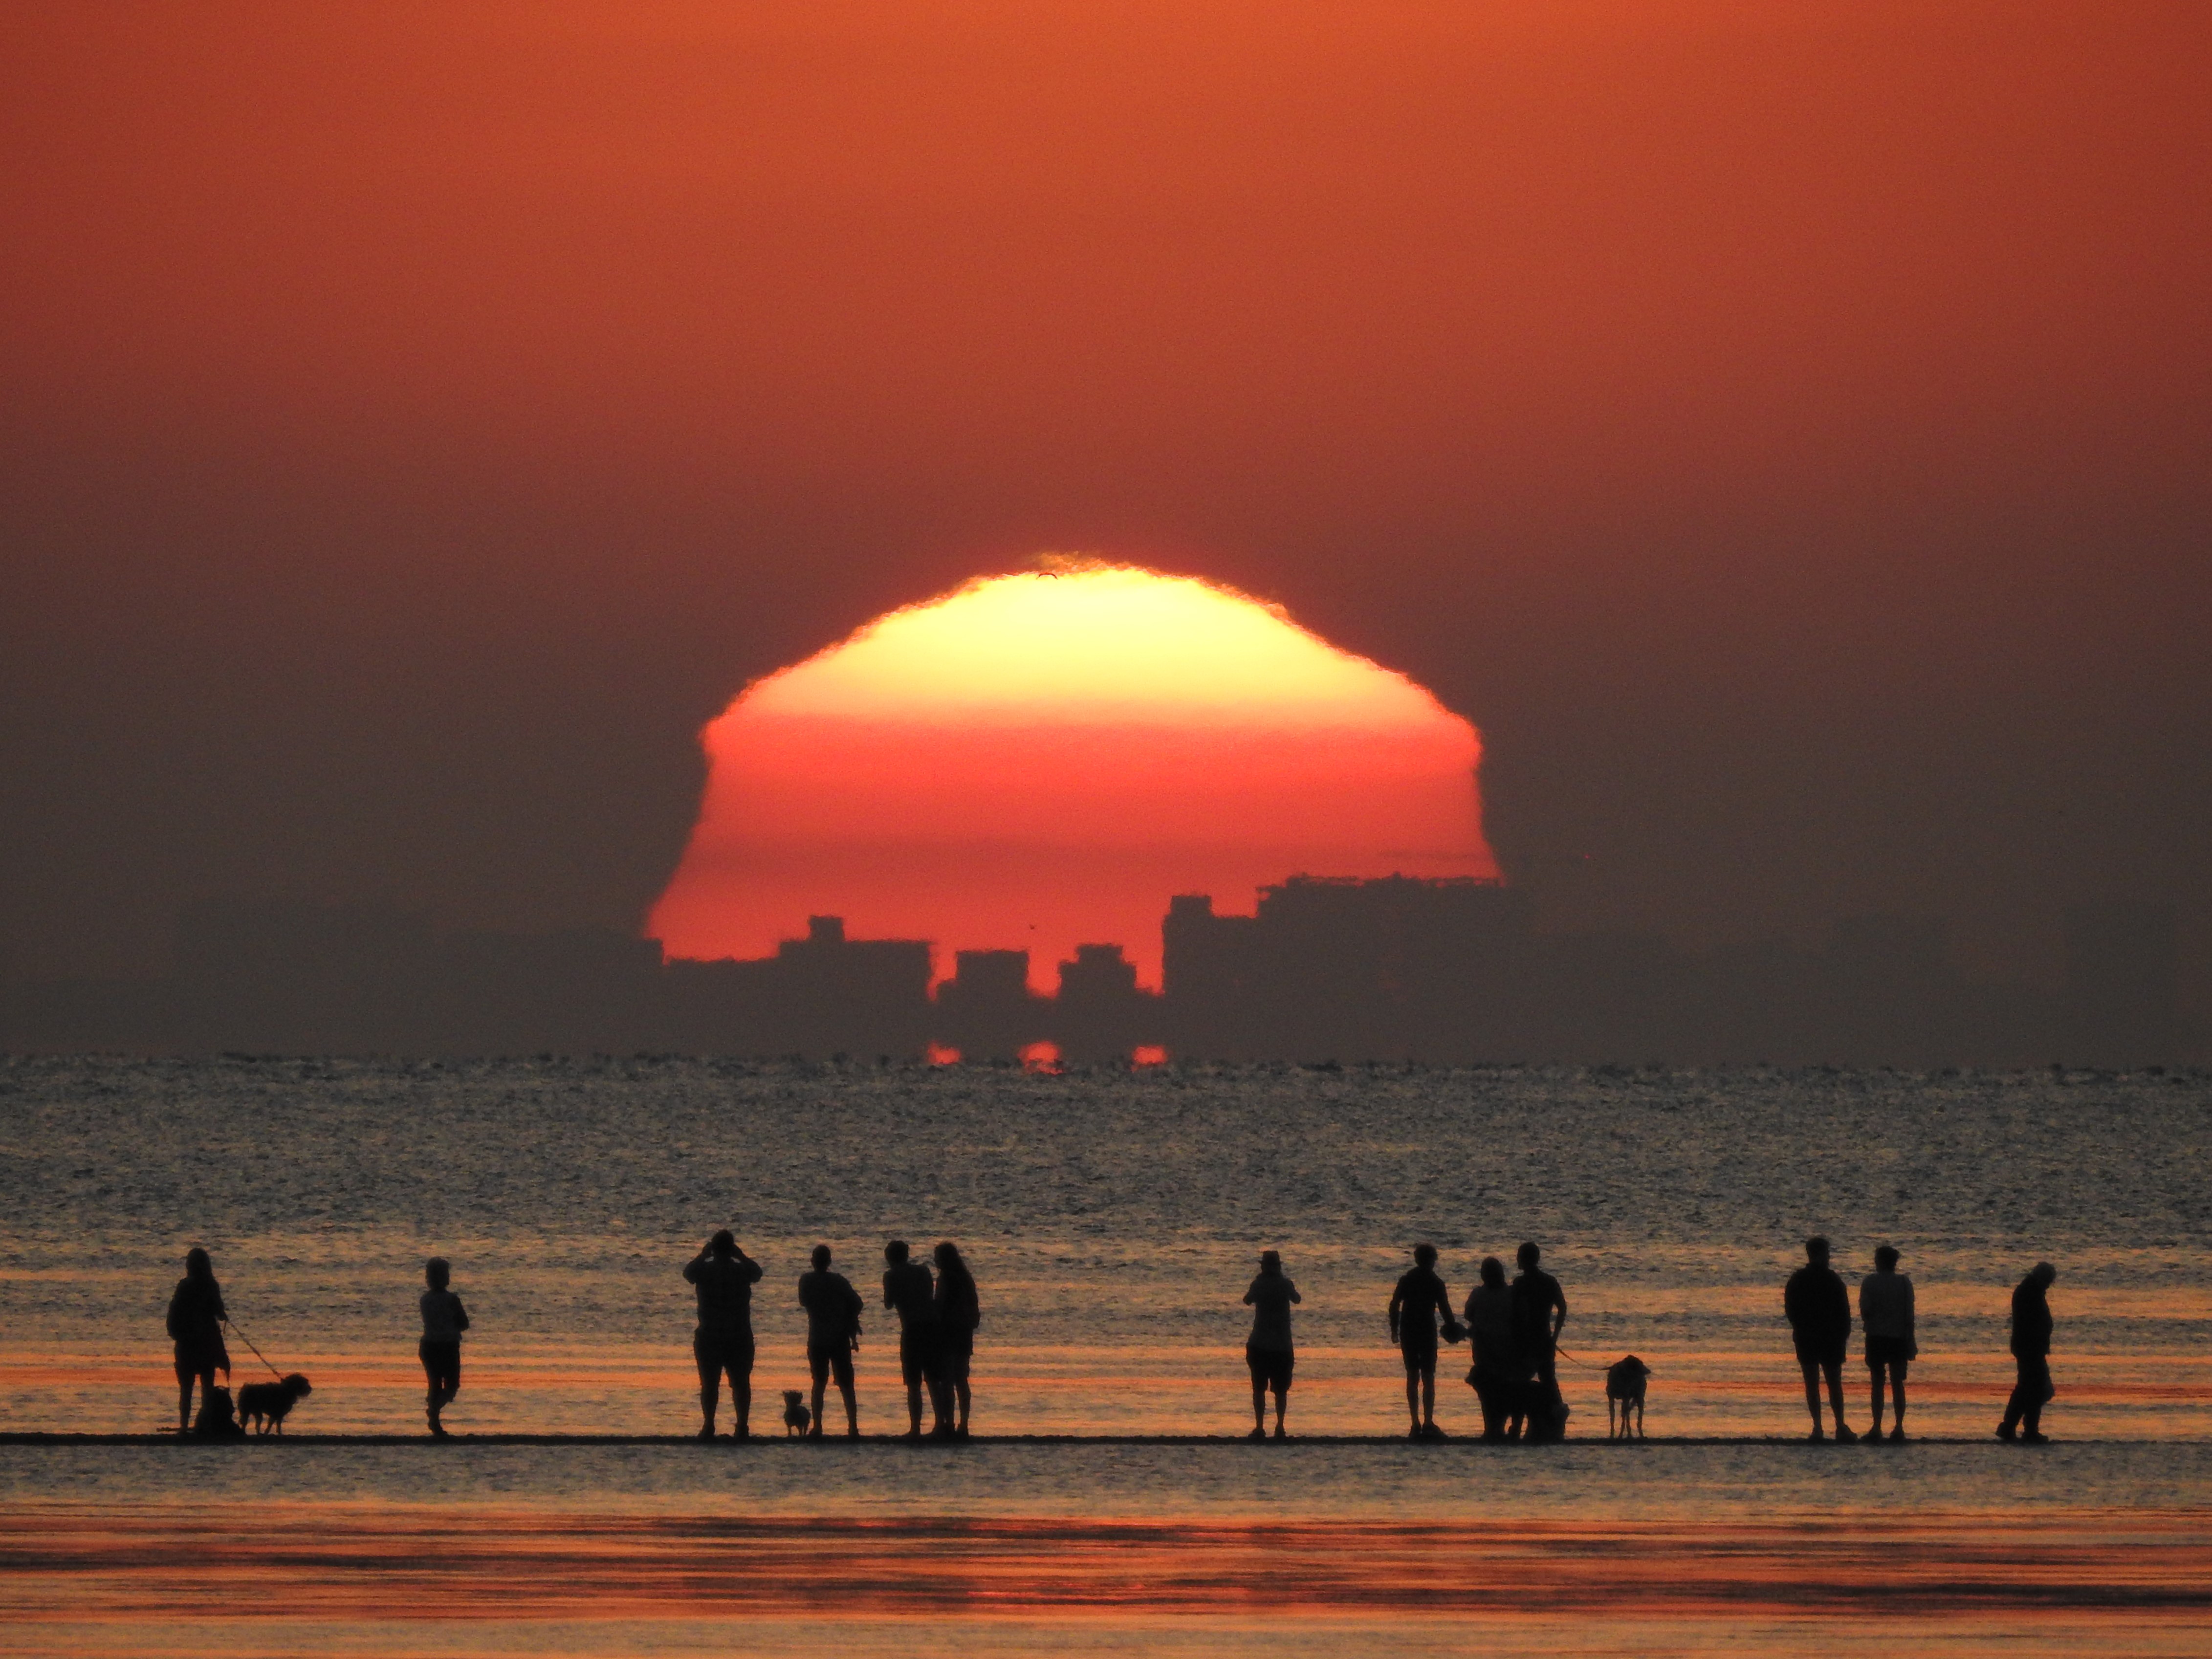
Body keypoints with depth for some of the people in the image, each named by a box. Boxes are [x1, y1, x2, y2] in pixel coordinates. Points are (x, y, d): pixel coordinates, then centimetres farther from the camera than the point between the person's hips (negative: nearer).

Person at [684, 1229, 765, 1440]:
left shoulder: (704, 1270, -7)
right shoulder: (742, 1270, -3)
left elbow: (688, 1272, 15)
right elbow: (757, 1272, 21)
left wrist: (703, 1254, 26)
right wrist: (740, 1255, 24)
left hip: (709, 1337, -1)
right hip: (740, 1336, 1)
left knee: (709, 1383, 3)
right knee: (740, 1383, 5)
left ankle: (708, 1426, -3)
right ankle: (743, 1427, 1)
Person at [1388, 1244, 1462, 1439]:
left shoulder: (1406, 1280, 6)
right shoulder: (1436, 1283, -4)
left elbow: (1394, 1305, 4)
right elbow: (1445, 1309, -5)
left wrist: (1394, 1330, 11)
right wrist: (1453, 1330, 8)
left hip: (1408, 1333, 3)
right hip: (1427, 1332, -3)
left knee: (1412, 1377, 8)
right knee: (1428, 1378, -2)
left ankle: (1415, 1424, 4)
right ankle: (1428, 1423, -10)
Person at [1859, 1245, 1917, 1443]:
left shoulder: (1870, 1282, -5)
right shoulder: (1904, 1282, 0)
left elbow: (1865, 1310, -10)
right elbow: (1909, 1315, -1)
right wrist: (1911, 1341, 6)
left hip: (1876, 1338, -2)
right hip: (1899, 1337, 2)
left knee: (1878, 1383, 3)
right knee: (1898, 1384, 7)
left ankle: (1877, 1428, -3)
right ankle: (1898, 1428, 2)